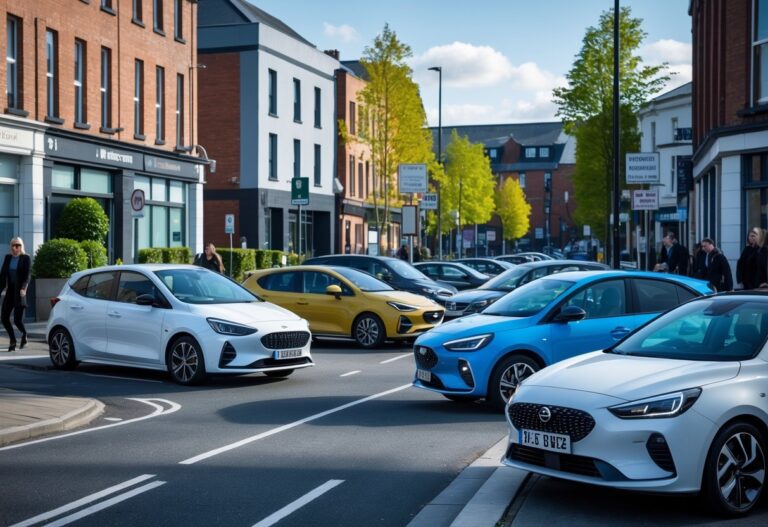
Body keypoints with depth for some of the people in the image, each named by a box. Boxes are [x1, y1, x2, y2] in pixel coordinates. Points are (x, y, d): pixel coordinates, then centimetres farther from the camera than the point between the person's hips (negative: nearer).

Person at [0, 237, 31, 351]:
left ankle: (24, 334, 23)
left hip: (20, 292, -5)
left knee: (17, 319, -10)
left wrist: (23, 288, -29)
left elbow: (27, 276, -14)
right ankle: (13, 340, 18)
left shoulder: (26, 258, -4)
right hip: (10, 291, 5)